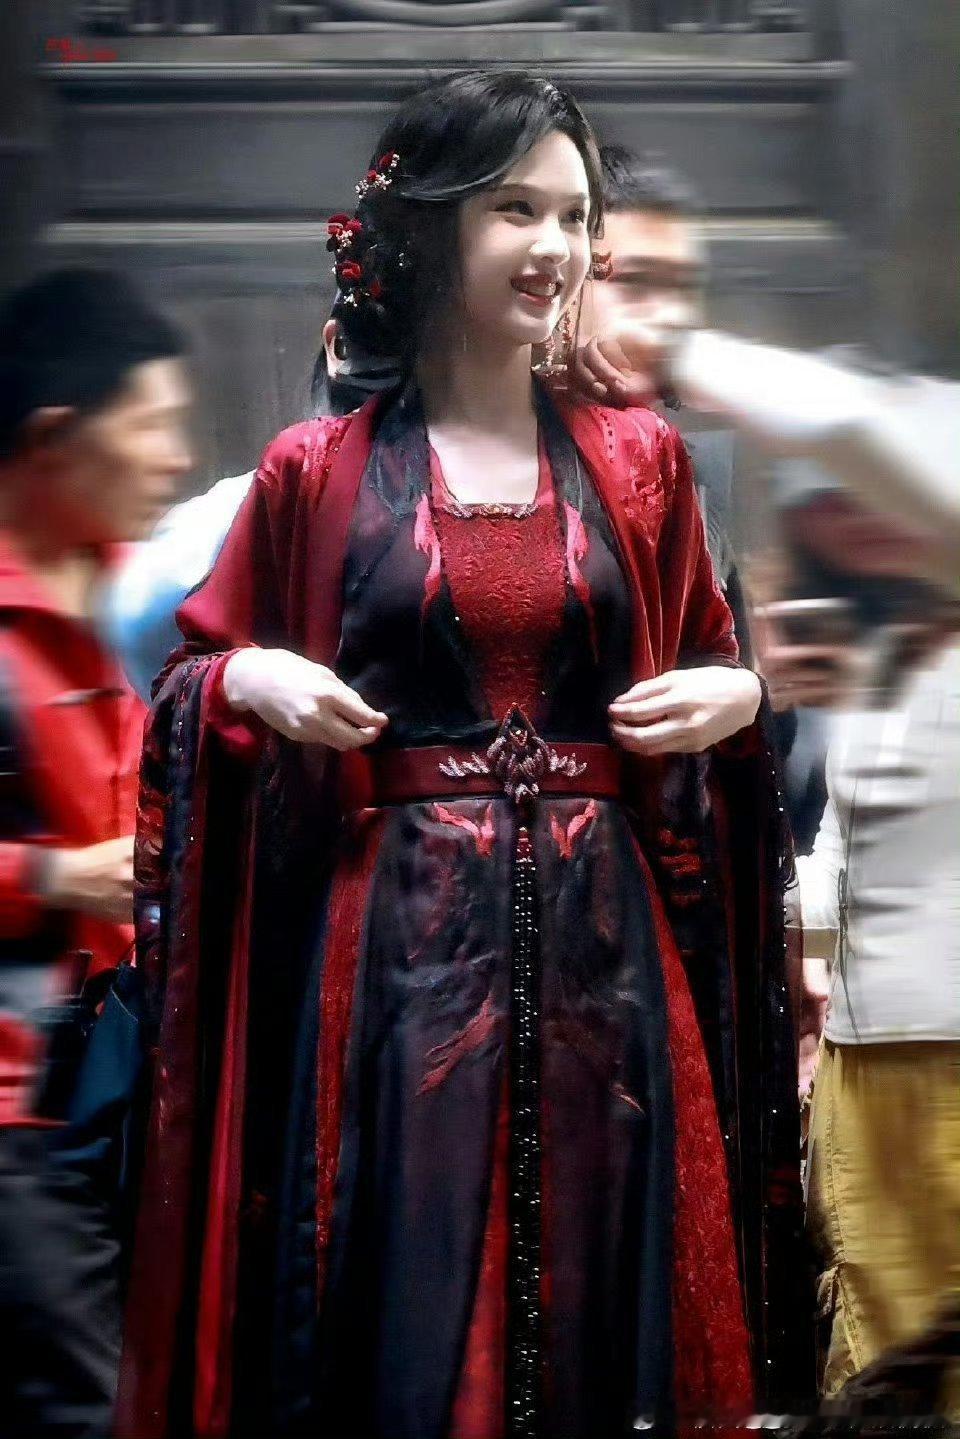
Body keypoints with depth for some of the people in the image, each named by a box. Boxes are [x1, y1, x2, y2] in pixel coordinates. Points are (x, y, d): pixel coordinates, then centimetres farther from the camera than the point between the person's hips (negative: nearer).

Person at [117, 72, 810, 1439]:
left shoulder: (638, 461, 10)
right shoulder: (317, 473, 3)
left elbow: (713, 668, 19)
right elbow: (195, 679, 11)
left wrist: (737, 694, -3)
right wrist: (251, 680, -10)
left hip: (604, 950, 2)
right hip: (398, 950, -2)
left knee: (602, 1315, 3)